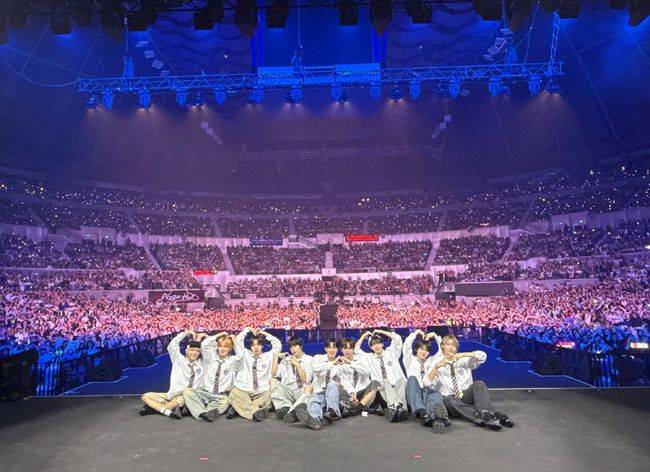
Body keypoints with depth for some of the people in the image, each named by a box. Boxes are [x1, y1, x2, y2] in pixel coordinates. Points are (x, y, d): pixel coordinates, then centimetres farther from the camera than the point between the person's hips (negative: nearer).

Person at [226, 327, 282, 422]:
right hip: (242, 391, 0)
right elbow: (238, 341, 1)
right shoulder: (245, 354, 10)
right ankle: (256, 410, -25)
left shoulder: (268, 356, 10)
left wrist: (266, 334, 6)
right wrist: (247, 329, 3)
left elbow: (278, 345, 2)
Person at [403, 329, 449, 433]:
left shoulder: (431, 361, 34)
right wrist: (416, 333, 13)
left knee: (436, 395, -39)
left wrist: (435, 335, 18)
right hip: (414, 393, -1)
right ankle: (421, 412, -63)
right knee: (412, 378, -38)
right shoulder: (410, 360, 25)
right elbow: (406, 346, 7)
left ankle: (438, 420, -75)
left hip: (429, 391, 1)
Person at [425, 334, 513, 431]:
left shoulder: (464, 360, 17)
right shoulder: (437, 362, 9)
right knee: (447, 401, -37)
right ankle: (486, 419, -49)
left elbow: (483, 356, 0)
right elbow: (427, 383, -6)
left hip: (466, 396, 2)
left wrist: (463, 354, -12)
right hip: (450, 398, -2)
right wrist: (436, 367, -22)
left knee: (479, 384, -25)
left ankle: (484, 413, -47)